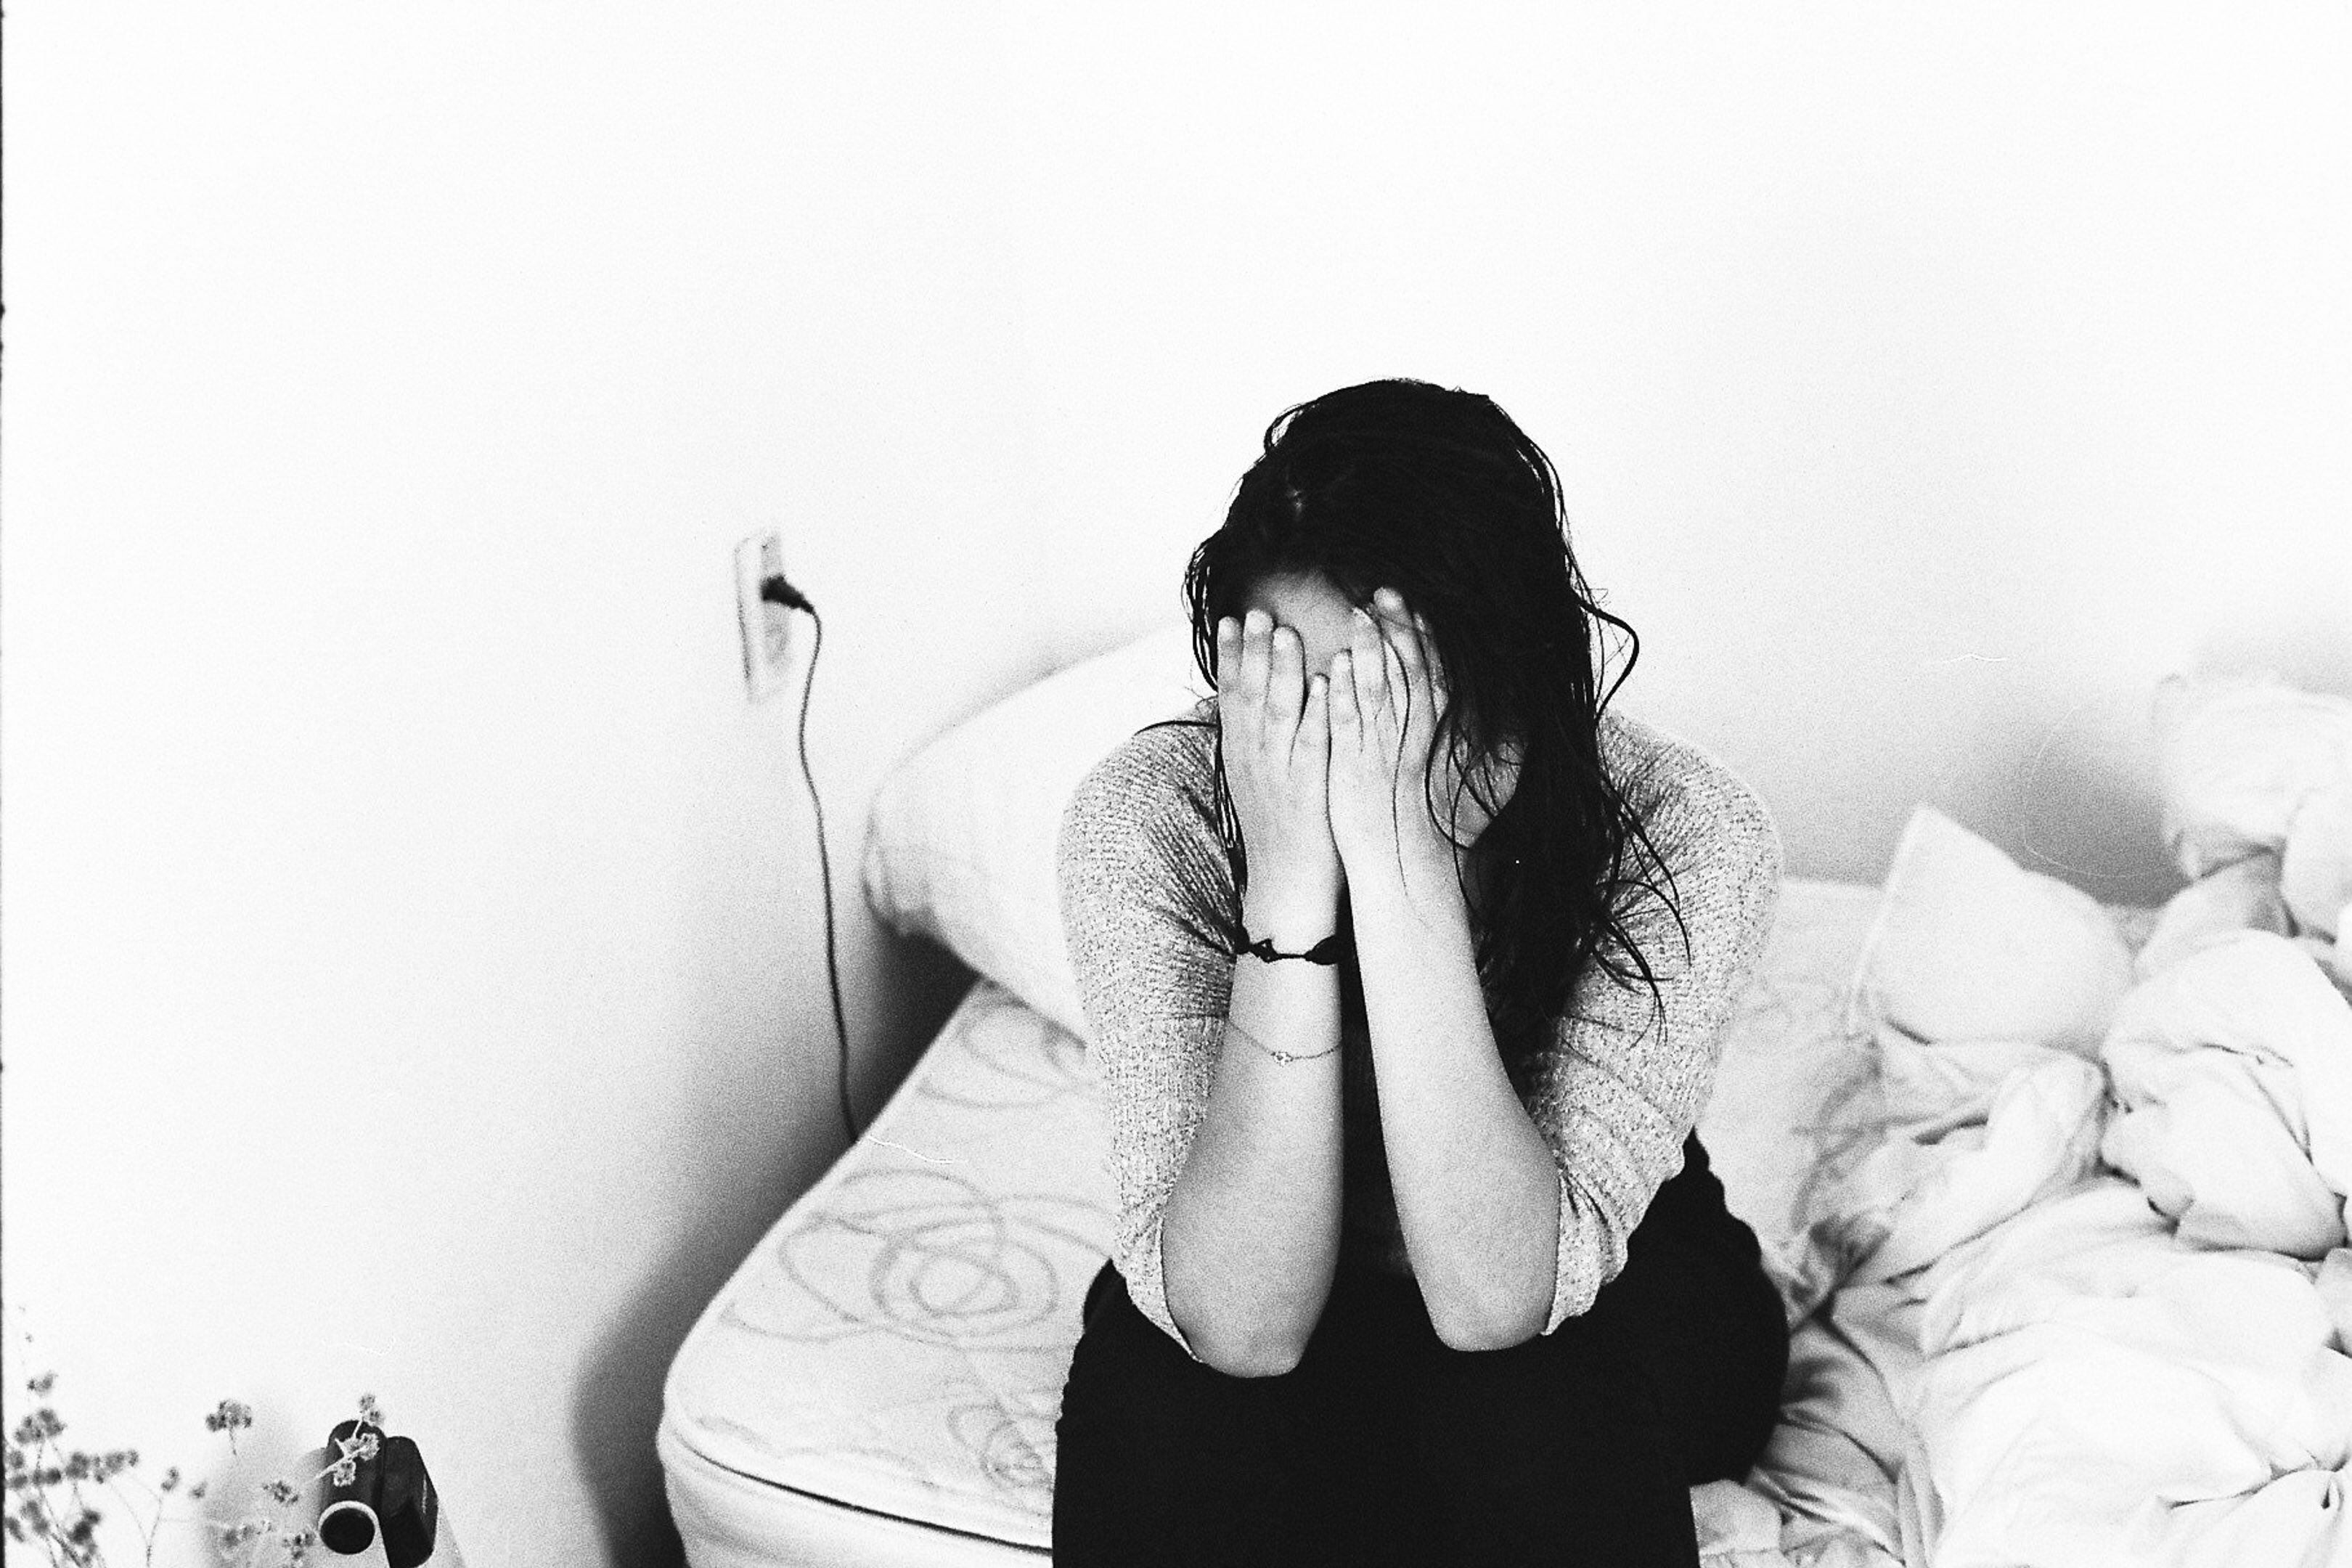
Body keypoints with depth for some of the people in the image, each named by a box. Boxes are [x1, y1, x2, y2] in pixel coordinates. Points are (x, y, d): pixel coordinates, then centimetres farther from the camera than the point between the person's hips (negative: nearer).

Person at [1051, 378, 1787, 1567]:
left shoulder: (1684, 837, -28)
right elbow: (1242, 1326, -32)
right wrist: (1289, 890, -42)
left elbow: (1495, 1301, -36)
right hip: (1276, 1302, 1)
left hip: (1599, 1312, 0)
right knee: (1162, 1420, -32)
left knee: (1517, 1416, -33)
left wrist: (1401, 860, -44)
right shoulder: (1146, 823, -26)